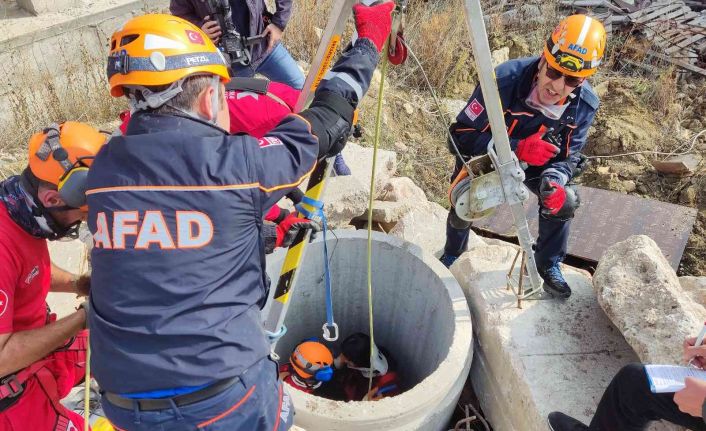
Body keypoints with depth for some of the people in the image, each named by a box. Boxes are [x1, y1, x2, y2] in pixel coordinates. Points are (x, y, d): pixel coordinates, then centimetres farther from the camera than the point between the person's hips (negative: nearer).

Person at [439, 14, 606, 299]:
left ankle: (549, 265, 14)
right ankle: (452, 254, 29)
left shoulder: (585, 105, -24)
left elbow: (568, 156, -12)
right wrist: (518, 147, -46)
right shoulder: (504, 81, -39)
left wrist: (555, 181, -37)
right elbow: (460, 135, -35)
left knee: (564, 200, -13)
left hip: (535, 160, 3)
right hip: (484, 154, -3)